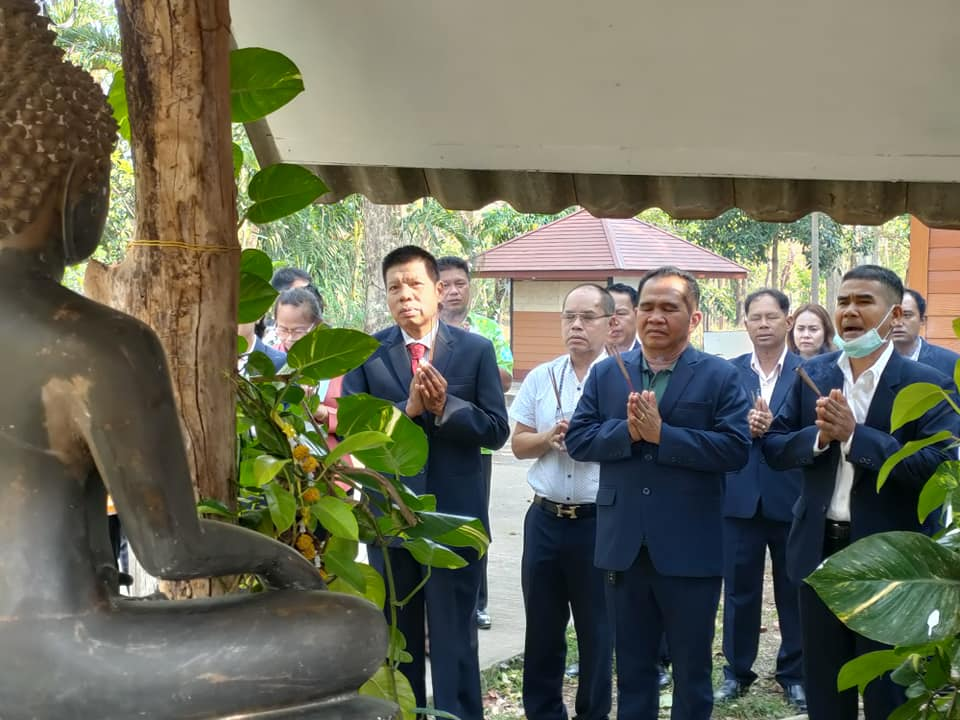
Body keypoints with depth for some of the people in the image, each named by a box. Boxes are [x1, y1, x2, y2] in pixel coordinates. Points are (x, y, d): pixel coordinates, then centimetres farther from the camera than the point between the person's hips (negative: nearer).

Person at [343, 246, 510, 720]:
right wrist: (406, 409, -20)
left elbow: (496, 430, -5)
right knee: (395, 640, 15)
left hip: (454, 514, -1)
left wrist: (445, 406, -19)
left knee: (454, 640, 6)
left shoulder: (475, 350, -1)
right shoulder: (366, 352, 0)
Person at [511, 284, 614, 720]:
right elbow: (519, 444, 9)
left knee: (596, 629, 9)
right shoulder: (540, 378, 7)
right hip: (545, 518, 4)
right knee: (541, 626, 13)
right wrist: (550, 437, -10)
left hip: (599, 521, -4)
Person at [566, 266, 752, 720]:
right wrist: (627, 431, -17)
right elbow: (577, 439, 1)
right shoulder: (605, 373, 8)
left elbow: (736, 448, -14)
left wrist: (661, 434, -19)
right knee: (631, 665, 15)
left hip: (690, 548, -3)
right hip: (624, 545, 3)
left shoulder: (719, 376, -3)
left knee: (692, 667, 10)